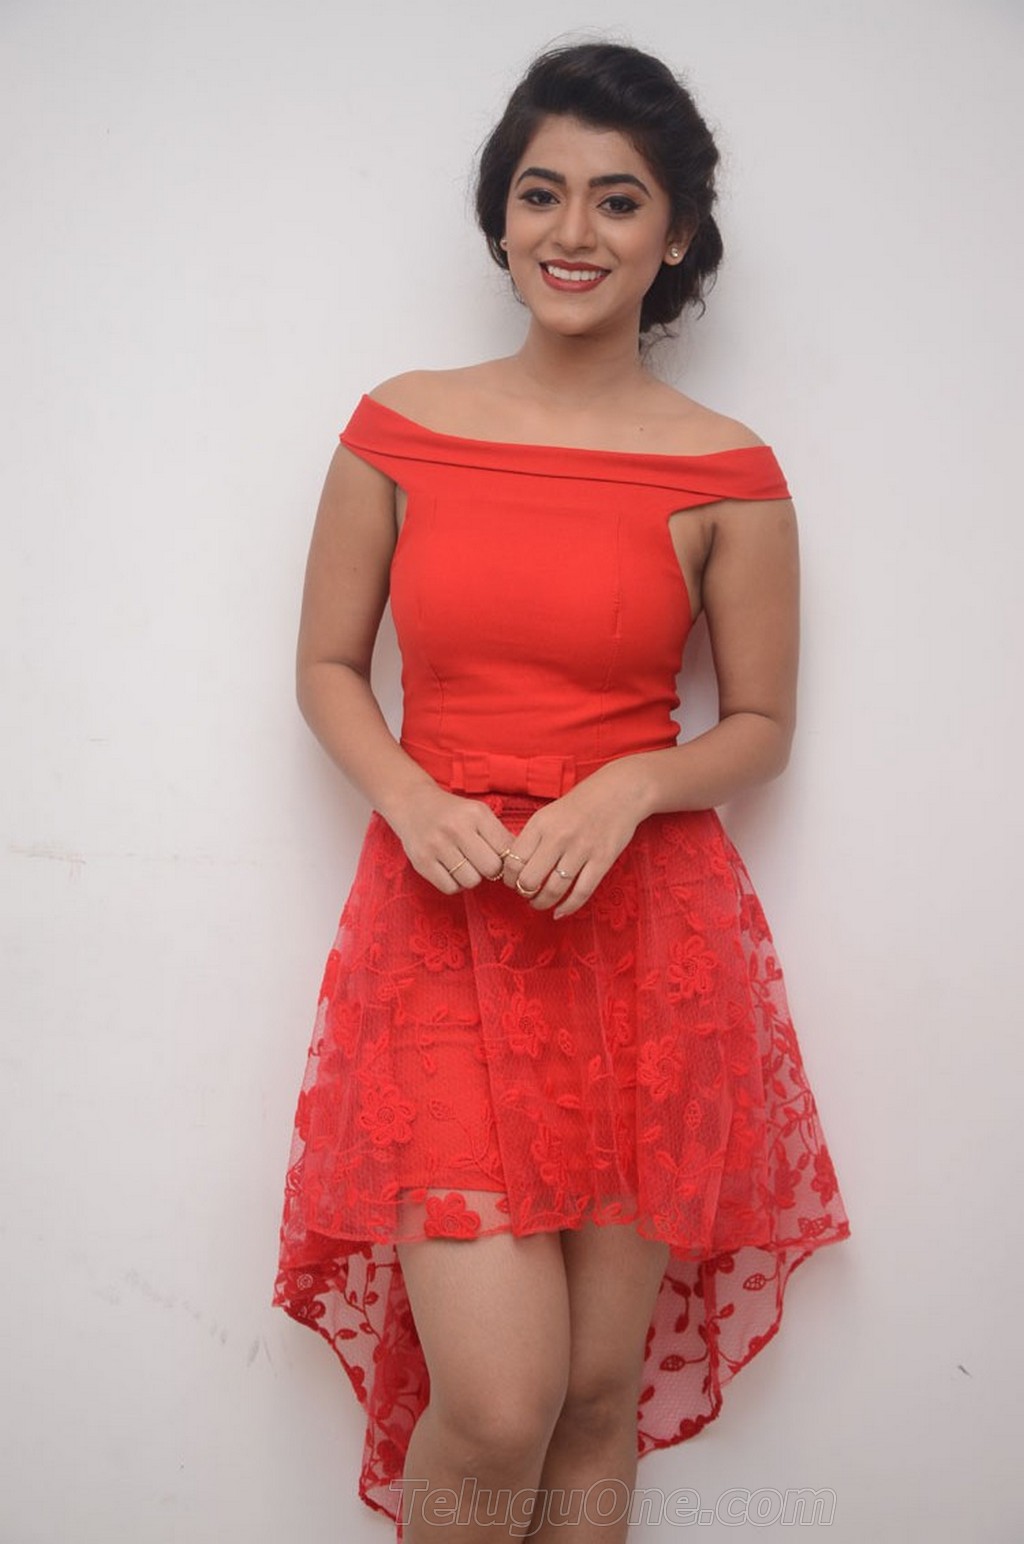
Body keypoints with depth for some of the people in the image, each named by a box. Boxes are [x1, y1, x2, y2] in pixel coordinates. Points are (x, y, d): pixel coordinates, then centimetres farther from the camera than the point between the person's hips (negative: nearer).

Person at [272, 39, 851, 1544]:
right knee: (496, 1403, -8)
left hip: (646, 933, 1)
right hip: (442, 922, 0)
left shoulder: (728, 476, 0)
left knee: (600, 1391, 9)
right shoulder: (400, 428, 3)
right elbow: (327, 665, 10)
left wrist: (628, 786, -13)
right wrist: (411, 798, -9)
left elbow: (761, 728, 7)